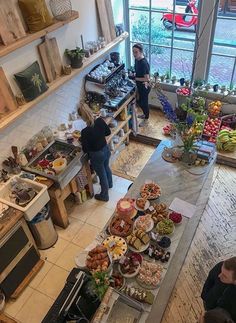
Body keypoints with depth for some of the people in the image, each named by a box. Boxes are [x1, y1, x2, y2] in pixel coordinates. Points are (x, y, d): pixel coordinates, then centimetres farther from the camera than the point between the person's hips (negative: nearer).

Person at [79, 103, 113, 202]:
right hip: (106, 149, 6)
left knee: (102, 175, 16)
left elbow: (85, 149, -20)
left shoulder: (85, 132, -32)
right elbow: (108, 132, 2)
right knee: (106, 168, 33)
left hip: (97, 155, -6)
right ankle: (109, 184, 62)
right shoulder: (100, 121, -16)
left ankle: (104, 196, 41)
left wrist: (82, 140, -2)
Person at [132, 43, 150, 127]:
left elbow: (147, 78, -30)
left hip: (144, 87, -9)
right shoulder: (137, 59, -3)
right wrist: (133, 74, -6)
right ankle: (145, 114, 50)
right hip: (139, 86, 9)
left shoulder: (144, 63, -31)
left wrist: (135, 78, -23)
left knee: (144, 102, 9)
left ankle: (146, 119, 31)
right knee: (140, 101, 25)